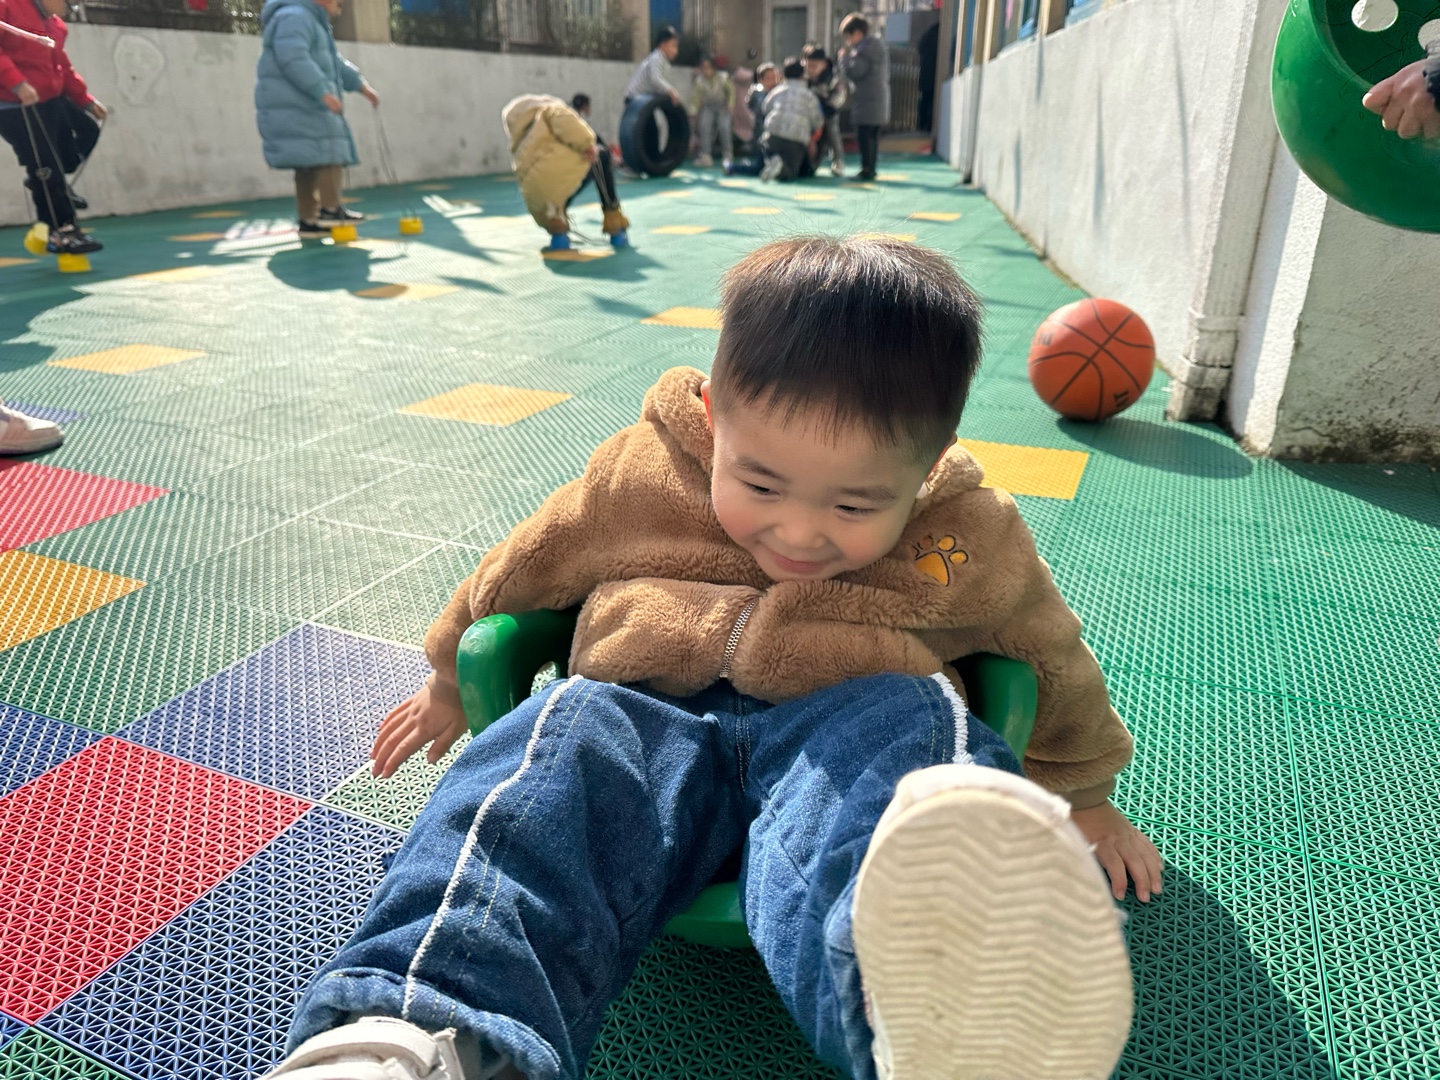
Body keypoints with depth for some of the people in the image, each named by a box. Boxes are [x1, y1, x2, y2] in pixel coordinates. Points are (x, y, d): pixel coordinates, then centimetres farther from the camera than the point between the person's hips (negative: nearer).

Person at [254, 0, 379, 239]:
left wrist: (360, 84, 18)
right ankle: (331, 209, -14)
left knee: (310, 163, 6)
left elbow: (334, 62, 30)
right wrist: (323, 92, -27)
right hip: (296, 106, -10)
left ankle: (308, 221, 5)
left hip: (304, 106, 10)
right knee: (330, 152, -13)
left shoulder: (313, 22, 26)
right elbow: (294, 60, -23)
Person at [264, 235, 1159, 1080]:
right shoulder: (639, 477, 1)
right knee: (568, 740, -32)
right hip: (649, 712, 2)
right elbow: (523, 570, 17)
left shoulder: (973, 541, 3)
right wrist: (451, 680, 32)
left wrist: (1080, 795, 33)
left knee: (907, 721, -35)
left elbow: (1054, 655, 21)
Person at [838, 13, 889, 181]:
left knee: (864, 136, -8)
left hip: (866, 102, -10)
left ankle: (866, 169, -10)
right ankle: (871, 168, 16)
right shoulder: (878, 45, 19)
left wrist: (844, 56, -2)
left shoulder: (865, 48, -13)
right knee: (873, 136, 12)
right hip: (879, 101, 10)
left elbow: (853, 71, -19)